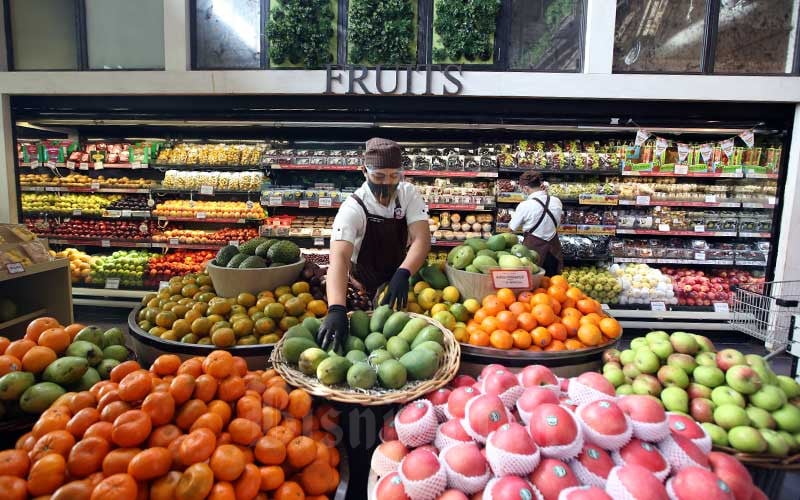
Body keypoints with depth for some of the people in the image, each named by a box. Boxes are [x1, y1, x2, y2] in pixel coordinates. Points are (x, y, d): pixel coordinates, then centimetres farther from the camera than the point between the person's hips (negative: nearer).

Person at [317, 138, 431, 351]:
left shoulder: (408, 194, -14)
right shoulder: (353, 208, -26)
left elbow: (422, 238, -24)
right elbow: (339, 258, -39)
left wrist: (403, 274, -44)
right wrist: (336, 310, -55)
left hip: (398, 279, 3)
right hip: (363, 286, -3)